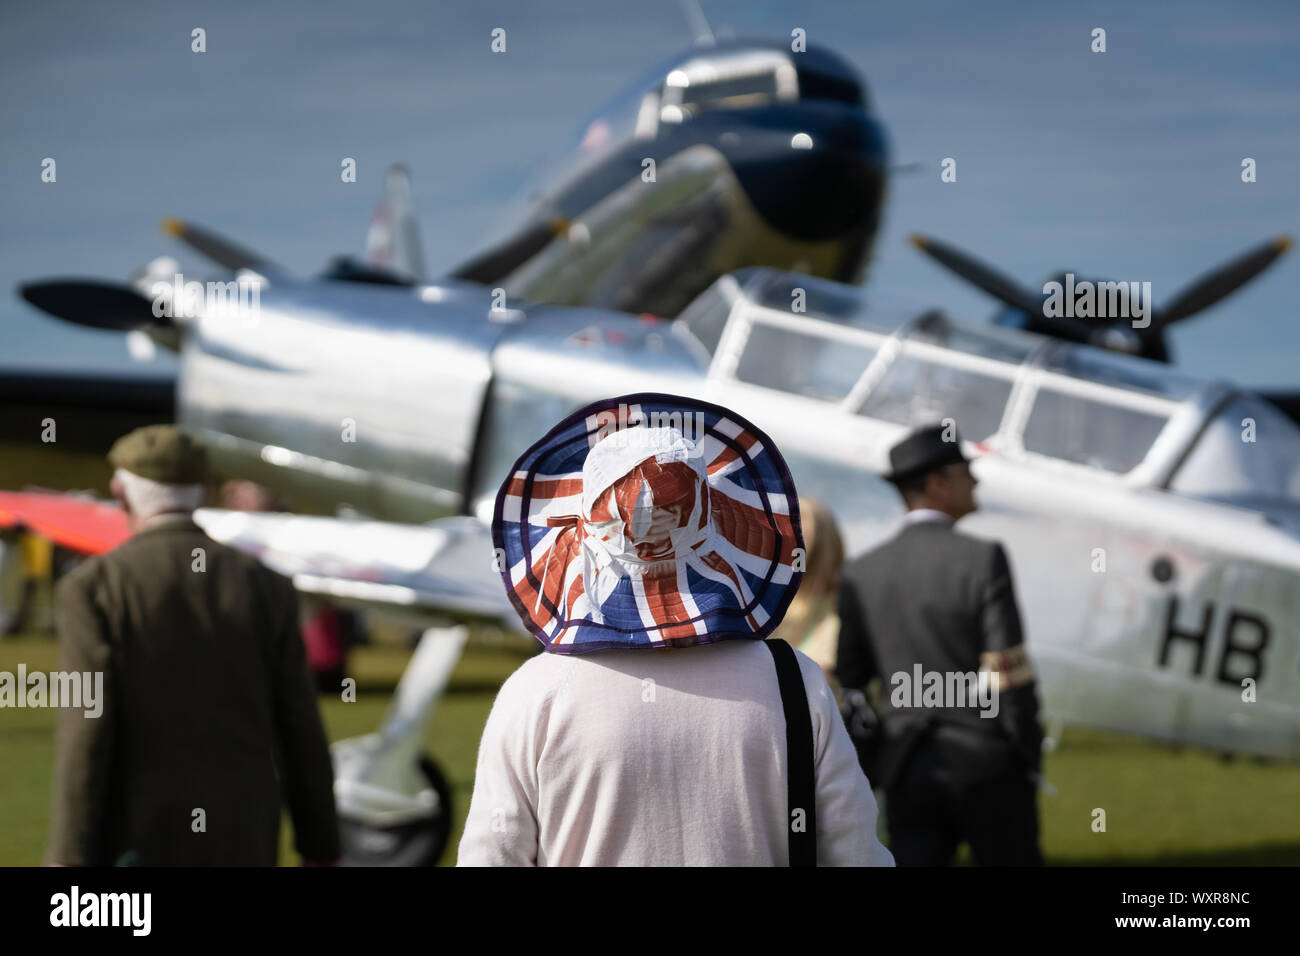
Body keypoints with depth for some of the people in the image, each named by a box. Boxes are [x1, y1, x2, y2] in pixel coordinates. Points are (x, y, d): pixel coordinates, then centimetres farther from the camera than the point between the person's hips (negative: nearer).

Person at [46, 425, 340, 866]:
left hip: (135, 850, -2)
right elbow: (302, 738, 4)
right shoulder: (268, 590, 2)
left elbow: (86, 737, -16)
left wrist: (71, 872, -16)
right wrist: (320, 855, 13)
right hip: (239, 854, 3)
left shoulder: (93, 589, -9)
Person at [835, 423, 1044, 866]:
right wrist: (1030, 762, -2)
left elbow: (847, 677, 6)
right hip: (986, 763, -3)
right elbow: (1010, 671, -14)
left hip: (908, 767, 3)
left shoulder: (862, 573, 3)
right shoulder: (983, 559, -11)